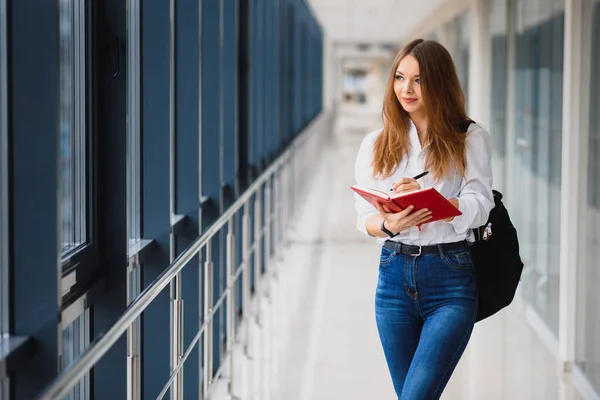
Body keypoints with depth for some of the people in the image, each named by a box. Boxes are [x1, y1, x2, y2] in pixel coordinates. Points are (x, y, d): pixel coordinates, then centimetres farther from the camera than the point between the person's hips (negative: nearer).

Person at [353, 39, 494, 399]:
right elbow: (364, 217, 5)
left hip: (451, 280, -4)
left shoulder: (471, 140, 3)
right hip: (394, 278, 4)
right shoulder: (376, 145, 11)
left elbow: (479, 207, -9)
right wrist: (389, 225, -19)